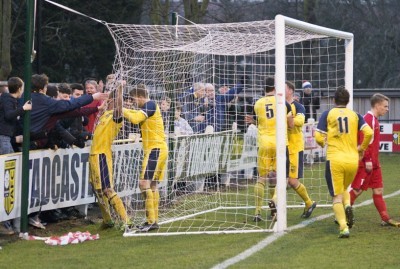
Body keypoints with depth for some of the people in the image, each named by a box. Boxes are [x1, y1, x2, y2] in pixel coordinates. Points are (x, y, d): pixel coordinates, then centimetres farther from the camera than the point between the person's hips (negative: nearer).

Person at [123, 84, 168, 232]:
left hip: (155, 149, -10)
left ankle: (151, 221, -13)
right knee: (152, 185, 12)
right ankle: (154, 221, 16)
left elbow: (135, 119, -23)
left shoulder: (150, 105, -12)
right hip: (157, 149, 10)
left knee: (144, 183, -13)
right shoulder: (148, 106, 18)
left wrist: (123, 111, -10)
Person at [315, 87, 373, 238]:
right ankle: (347, 206, -6)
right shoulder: (355, 115, 9)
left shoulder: (327, 114, 3)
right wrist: (362, 148, 14)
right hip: (353, 160, 3)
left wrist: (323, 144, 20)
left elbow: (319, 138, -3)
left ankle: (344, 227, -15)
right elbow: (369, 133, -3)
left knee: (337, 196, 1)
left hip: (335, 160, -3)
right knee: (344, 188, 26)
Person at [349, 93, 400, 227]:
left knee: (378, 190, 9)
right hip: (366, 163, -10)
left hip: (373, 163, 10)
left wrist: (374, 160, 18)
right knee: (357, 190, -4)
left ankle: (385, 218, 11)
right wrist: (367, 160, -23)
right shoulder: (368, 119, -15)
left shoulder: (374, 120, 15)